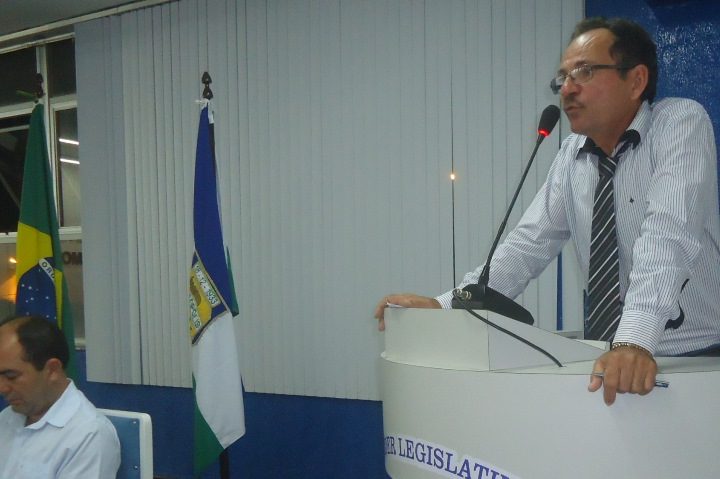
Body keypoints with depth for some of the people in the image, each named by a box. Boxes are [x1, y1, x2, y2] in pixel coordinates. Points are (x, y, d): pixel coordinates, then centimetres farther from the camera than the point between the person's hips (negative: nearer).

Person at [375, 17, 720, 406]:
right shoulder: (573, 155, 5)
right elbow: (530, 244, -1)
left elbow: (667, 232, -24)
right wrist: (446, 305, -14)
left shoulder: (681, 123, -10)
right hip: (609, 358, 5)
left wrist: (636, 339, -37)